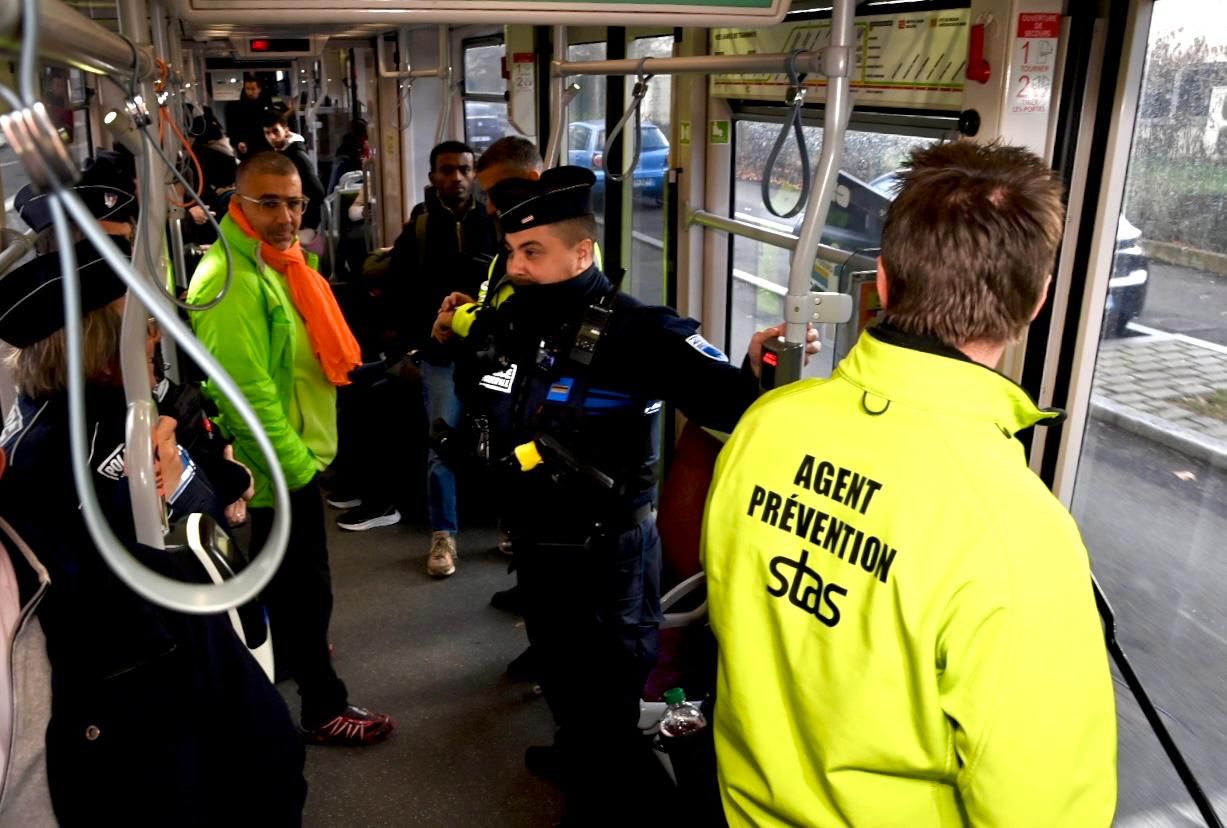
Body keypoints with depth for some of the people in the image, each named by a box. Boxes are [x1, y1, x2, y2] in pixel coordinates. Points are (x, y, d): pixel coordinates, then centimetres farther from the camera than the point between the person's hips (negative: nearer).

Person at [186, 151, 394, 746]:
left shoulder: (276, 263, 8)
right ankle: (323, 707, 19)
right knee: (306, 588, 4)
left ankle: (289, 653, 48)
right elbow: (248, 392, -28)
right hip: (280, 470, -10)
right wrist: (296, 466, -20)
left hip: (294, 458, 10)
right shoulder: (230, 282, -24)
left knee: (289, 581, 27)